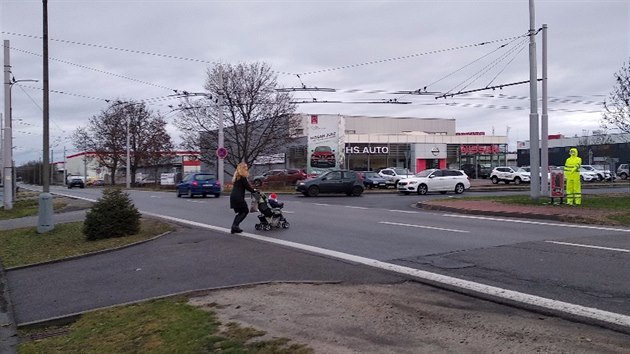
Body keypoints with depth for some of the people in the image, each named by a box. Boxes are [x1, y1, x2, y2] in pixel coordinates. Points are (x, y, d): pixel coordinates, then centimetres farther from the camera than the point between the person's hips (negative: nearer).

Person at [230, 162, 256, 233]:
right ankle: (235, 225, -7)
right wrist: (254, 191, 7)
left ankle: (234, 228, 8)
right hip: (238, 197, -9)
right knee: (245, 211, 3)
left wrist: (252, 189, 16)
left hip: (233, 196, 9)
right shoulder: (242, 177, -9)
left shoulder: (236, 177, 20)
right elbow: (247, 187, -10)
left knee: (240, 212, 15)